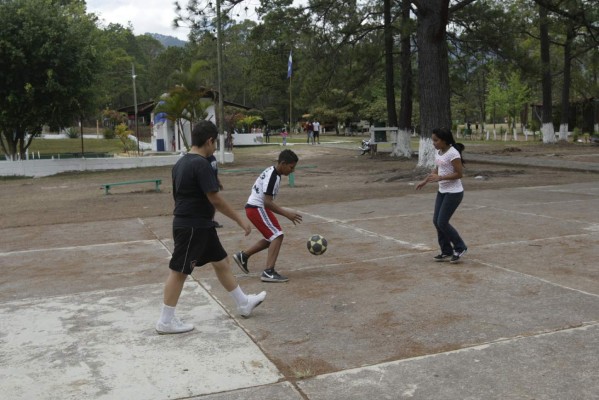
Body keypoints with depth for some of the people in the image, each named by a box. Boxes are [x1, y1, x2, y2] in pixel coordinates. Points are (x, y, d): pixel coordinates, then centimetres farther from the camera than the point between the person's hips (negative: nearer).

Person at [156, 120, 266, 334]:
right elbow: (215, 199, -22)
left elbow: (178, 195, 17)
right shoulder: (201, 164, -20)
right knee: (179, 271, -1)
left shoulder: (181, 163, 10)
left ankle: (244, 303, 29)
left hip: (201, 226, 10)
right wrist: (240, 220, -15)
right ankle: (165, 321, 10)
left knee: (221, 262, 17)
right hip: (191, 227, -10)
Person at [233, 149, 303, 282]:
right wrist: (286, 214, -24)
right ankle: (268, 272, -16)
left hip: (255, 207, 10)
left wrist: (283, 211, 23)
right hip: (257, 208, -10)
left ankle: (243, 256, 25)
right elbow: (267, 202, -25)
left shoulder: (271, 172, 10)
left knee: (272, 238, 18)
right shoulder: (273, 177, -20)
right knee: (277, 236, -13)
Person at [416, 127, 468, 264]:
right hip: (442, 191, 9)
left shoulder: (453, 153, -19)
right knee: (436, 221, 5)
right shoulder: (438, 152, 7)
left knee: (442, 222, -8)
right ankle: (446, 252, 17)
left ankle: (460, 248, 11)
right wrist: (425, 181, 9)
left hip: (454, 192, -9)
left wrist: (439, 178, -25)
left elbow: (459, 173, -20)